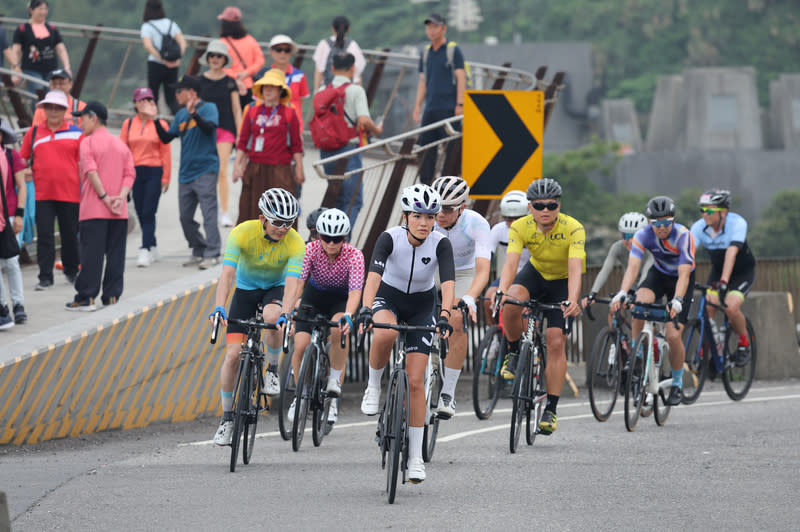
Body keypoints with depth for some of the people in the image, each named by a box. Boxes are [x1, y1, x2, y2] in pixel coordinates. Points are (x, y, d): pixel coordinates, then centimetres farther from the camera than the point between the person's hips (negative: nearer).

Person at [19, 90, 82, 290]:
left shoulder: (76, 133, 3)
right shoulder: (34, 132, 8)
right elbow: (22, 160, 15)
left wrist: (85, 190, 0)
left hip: (70, 193, -1)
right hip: (42, 194, 1)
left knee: (70, 236, 9)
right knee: (44, 236, -3)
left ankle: (71, 271, 28)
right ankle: (45, 277, 0)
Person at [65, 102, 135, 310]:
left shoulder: (88, 143, -4)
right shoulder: (121, 144, 14)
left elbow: (91, 171, -16)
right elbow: (130, 174, 4)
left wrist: (104, 197, -15)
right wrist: (121, 197, -6)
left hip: (94, 208, -5)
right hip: (119, 213, 5)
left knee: (91, 254, -4)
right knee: (115, 253, 7)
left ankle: (86, 297, -4)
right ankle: (112, 296, 6)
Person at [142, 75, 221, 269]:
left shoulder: (208, 108, -4)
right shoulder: (181, 115, 16)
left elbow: (209, 128, -22)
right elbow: (166, 138, 17)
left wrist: (193, 113, -36)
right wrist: (154, 119, 7)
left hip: (205, 171, -8)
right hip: (186, 172, 8)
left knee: (209, 213, -11)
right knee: (186, 217, 9)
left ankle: (212, 254, -10)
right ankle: (199, 251, 20)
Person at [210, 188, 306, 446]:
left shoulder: (295, 243, -25)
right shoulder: (242, 233, -26)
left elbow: (292, 283, -32)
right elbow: (227, 273, -33)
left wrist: (285, 313, -50)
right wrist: (219, 306, -47)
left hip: (275, 288, -1)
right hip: (245, 289, 1)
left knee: (271, 317, -37)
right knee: (232, 355, -10)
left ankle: (272, 369, -10)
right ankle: (227, 417, 7)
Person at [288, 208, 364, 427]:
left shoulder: (354, 256, -28)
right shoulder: (310, 250, -24)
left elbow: (355, 292, -35)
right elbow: (298, 282, -31)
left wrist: (348, 316, -54)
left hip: (341, 300, -2)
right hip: (314, 296, 2)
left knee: (338, 330, -35)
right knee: (301, 346, -16)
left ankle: (335, 381, -16)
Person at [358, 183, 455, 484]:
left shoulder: (440, 244, -21)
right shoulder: (390, 238, -24)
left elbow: (448, 283, -33)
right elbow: (374, 275, -36)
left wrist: (444, 316, -49)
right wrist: (365, 309, -52)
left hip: (422, 304, 1)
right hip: (388, 297, -1)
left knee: (415, 381, -7)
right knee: (386, 334, -39)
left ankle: (415, 457, 0)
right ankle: (374, 386, -11)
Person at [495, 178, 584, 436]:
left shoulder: (573, 229, -29)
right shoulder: (520, 227, -22)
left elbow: (575, 268, -40)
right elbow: (511, 262, -33)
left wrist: (572, 301, -56)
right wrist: (501, 292, -52)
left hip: (563, 282, -2)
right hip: (535, 273, 2)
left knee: (556, 343, -12)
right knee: (511, 304, -32)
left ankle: (551, 409, -4)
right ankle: (514, 352, -5)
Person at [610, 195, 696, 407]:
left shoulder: (683, 236, -30)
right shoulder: (643, 235, -22)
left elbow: (684, 273, -38)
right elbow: (633, 267, -32)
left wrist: (677, 301, -53)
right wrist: (622, 293, -49)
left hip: (681, 280, -2)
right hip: (658, 274, 2)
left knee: (673, 336, -14)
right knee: (639, 304, -33)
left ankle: (677, 384, 8)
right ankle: (636, 354, -14)